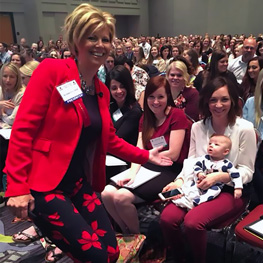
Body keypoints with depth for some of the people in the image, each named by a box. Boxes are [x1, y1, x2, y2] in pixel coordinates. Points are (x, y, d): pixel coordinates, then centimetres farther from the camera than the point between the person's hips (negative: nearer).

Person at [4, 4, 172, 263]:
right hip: (41, 184, -7)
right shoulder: (51, 70, -11)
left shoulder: (102, 90, 9)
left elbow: (108, 139, 18)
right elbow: (23, 129, -14)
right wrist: (17, 187, -16)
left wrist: (146, 156, 14)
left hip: (79, 184, 7)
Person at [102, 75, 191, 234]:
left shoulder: (177, 116, -6)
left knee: (122, 196, -25)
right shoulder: (146, 118, 14)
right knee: (107, 193, -16)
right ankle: (127, 233, 6)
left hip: (171, 171, -6)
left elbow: (173, 154, -12)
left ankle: (139, 237, 3)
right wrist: (132, 174, -14)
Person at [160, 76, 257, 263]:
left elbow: (247, 171, -7)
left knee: (193, 222, -29)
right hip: (200, 187, 4)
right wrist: (180, 180, -11)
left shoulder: (245, 129, -9)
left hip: (232, 190, -4)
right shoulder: (198, 127, 4)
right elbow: (191, 162, 8)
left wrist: (220, 177, -22)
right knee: (167, 218, -21)